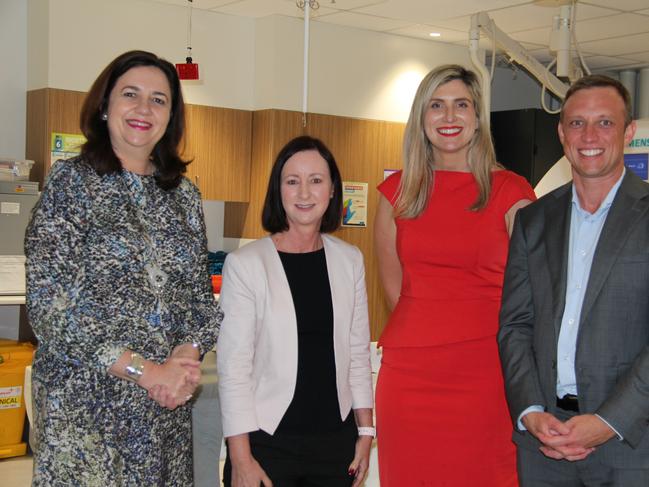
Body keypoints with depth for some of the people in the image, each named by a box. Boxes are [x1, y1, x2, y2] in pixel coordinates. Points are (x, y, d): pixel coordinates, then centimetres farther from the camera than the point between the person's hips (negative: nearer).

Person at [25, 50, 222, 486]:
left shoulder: (184, 195, 10)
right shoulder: (71, 182, -4)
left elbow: (200, 294, 11)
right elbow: (49, 300, -12)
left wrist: (187, 355, -10)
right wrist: (143, 370, -16)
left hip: (169, 403, 4)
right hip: (85, 400, -4)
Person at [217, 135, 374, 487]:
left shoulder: (349, 261, 5)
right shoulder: (245, 264, -8)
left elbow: (358, 352, 10)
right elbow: (233, 366, -9)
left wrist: (365, 431, 8)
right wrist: (240, 459, -11)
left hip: (336, 441, 4)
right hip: (268, 441, -3)